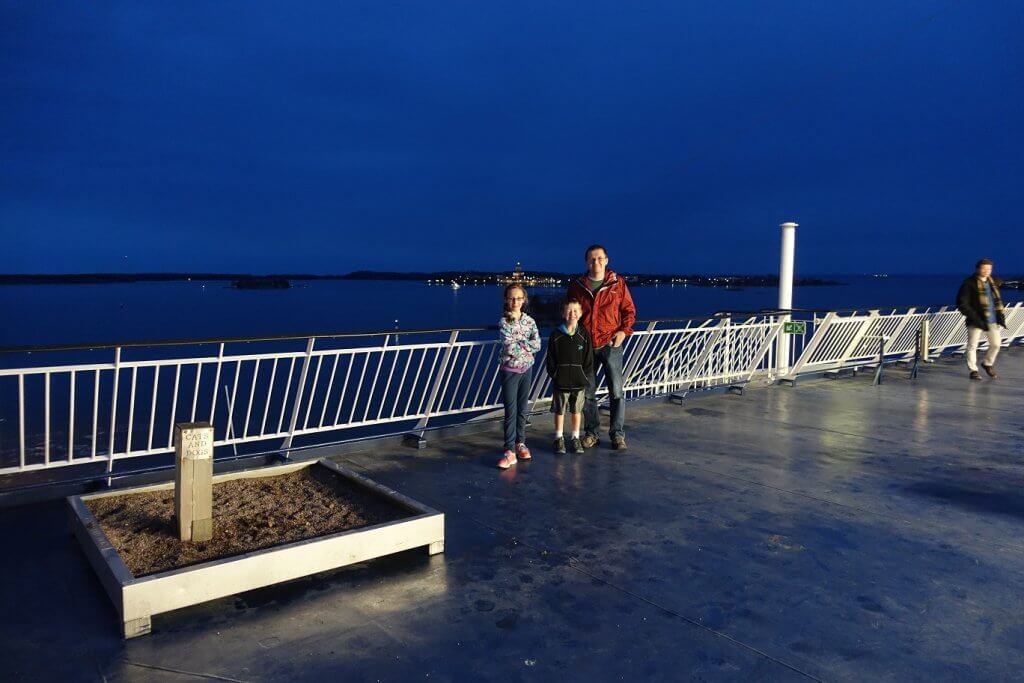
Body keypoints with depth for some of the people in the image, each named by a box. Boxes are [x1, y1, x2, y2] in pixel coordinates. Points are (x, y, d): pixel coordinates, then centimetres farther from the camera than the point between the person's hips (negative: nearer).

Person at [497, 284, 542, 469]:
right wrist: (526, 344, -9)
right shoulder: (504, 322, -8)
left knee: (523, 409, 12)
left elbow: (537, 345, -7)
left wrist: (518, 344, -15)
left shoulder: (530, 321, 3)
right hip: (510, 369, -4)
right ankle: (510, 451, -5)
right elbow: (509, 348, -19)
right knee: (511, 410, -6)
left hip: (527, 368, 4)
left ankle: (520, 443, 25)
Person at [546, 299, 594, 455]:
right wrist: (554, 375, -6)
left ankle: (575, 438, 25)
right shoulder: (556, 335, -4)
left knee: (576, 410, 12)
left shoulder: (584, 335, -2)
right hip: (561, 382, -1)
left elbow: (589, 359, 1)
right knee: (559, 411, 9)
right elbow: (551, 358, -1)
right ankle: (559, 439, 22)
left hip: (579, 381, 1)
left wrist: (586, 376, -5)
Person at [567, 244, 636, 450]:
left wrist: (623, 331, -9)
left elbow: (629, 310, 6)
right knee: (588, 392, 8)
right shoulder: (577, 286, 6)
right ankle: (591, 432, 20)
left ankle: (617, 434, 7)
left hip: (610, 345, -2)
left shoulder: (617, 283, 1)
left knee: (616, 391, -3)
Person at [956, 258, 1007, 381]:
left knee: (996, 343, 10)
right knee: (972, 346, 1)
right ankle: (973, 370, 12)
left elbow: (997, 300, 24)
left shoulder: (992, 282, 9)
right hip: (976, 322, -6)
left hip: (992, 320, 6)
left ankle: (988, 363, 32)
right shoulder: (969, 283, -11)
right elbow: (962, 304, -14)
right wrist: (974, 317, -17)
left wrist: (1000, 314, 13)